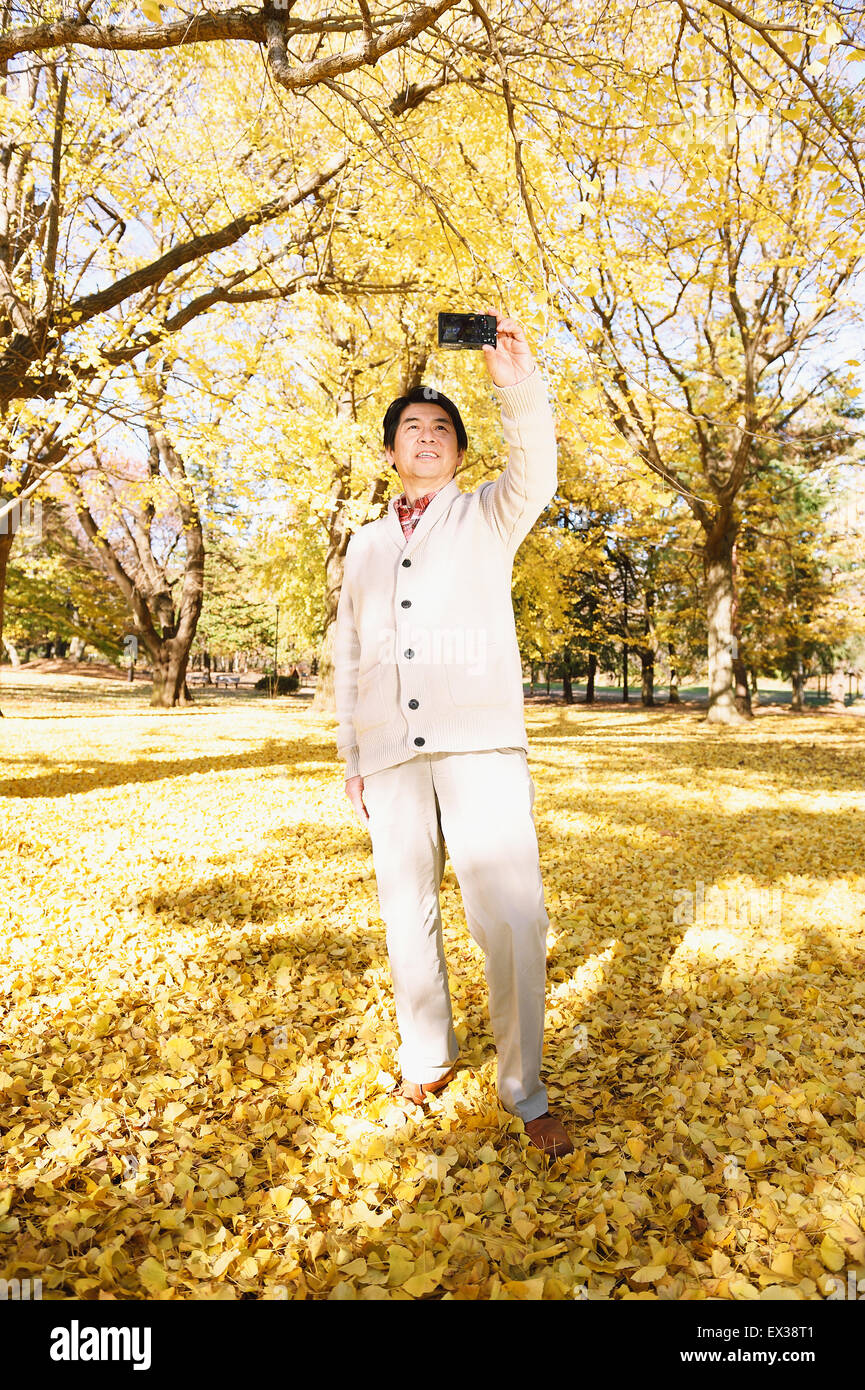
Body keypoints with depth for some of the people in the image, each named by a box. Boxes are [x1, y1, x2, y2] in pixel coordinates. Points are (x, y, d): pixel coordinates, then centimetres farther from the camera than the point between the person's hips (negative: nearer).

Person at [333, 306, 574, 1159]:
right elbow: (346, 657, 19)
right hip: (392, 756, 4)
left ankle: (524, 1093, 12)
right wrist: (351, 761, 14)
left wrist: (518, 384, -27)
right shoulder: (366, 546, 20)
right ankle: (427, 1059, 30)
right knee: (406, 914, 10)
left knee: (511, 918, -7)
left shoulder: (487, 519, 12)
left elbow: (535, 478, -11)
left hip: (481, 746, -3)